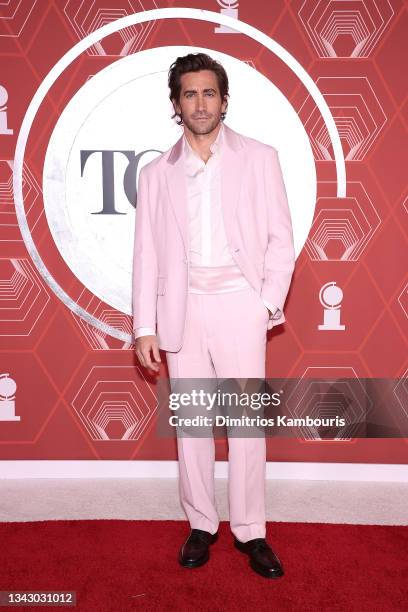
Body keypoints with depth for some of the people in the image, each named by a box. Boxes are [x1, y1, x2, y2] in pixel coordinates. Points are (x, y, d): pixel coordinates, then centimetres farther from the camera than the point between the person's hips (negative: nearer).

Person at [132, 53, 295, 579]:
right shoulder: (156, 173, 10)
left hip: (239, 304, -2)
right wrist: (145, 328, 2)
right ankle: (201, 525, 22)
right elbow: (146, 255, 7)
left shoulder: (259, 158, 5)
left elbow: (280, 240, 4)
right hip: (182, 308, 2)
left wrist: (267, 304, -5)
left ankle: (251, 531, 15)